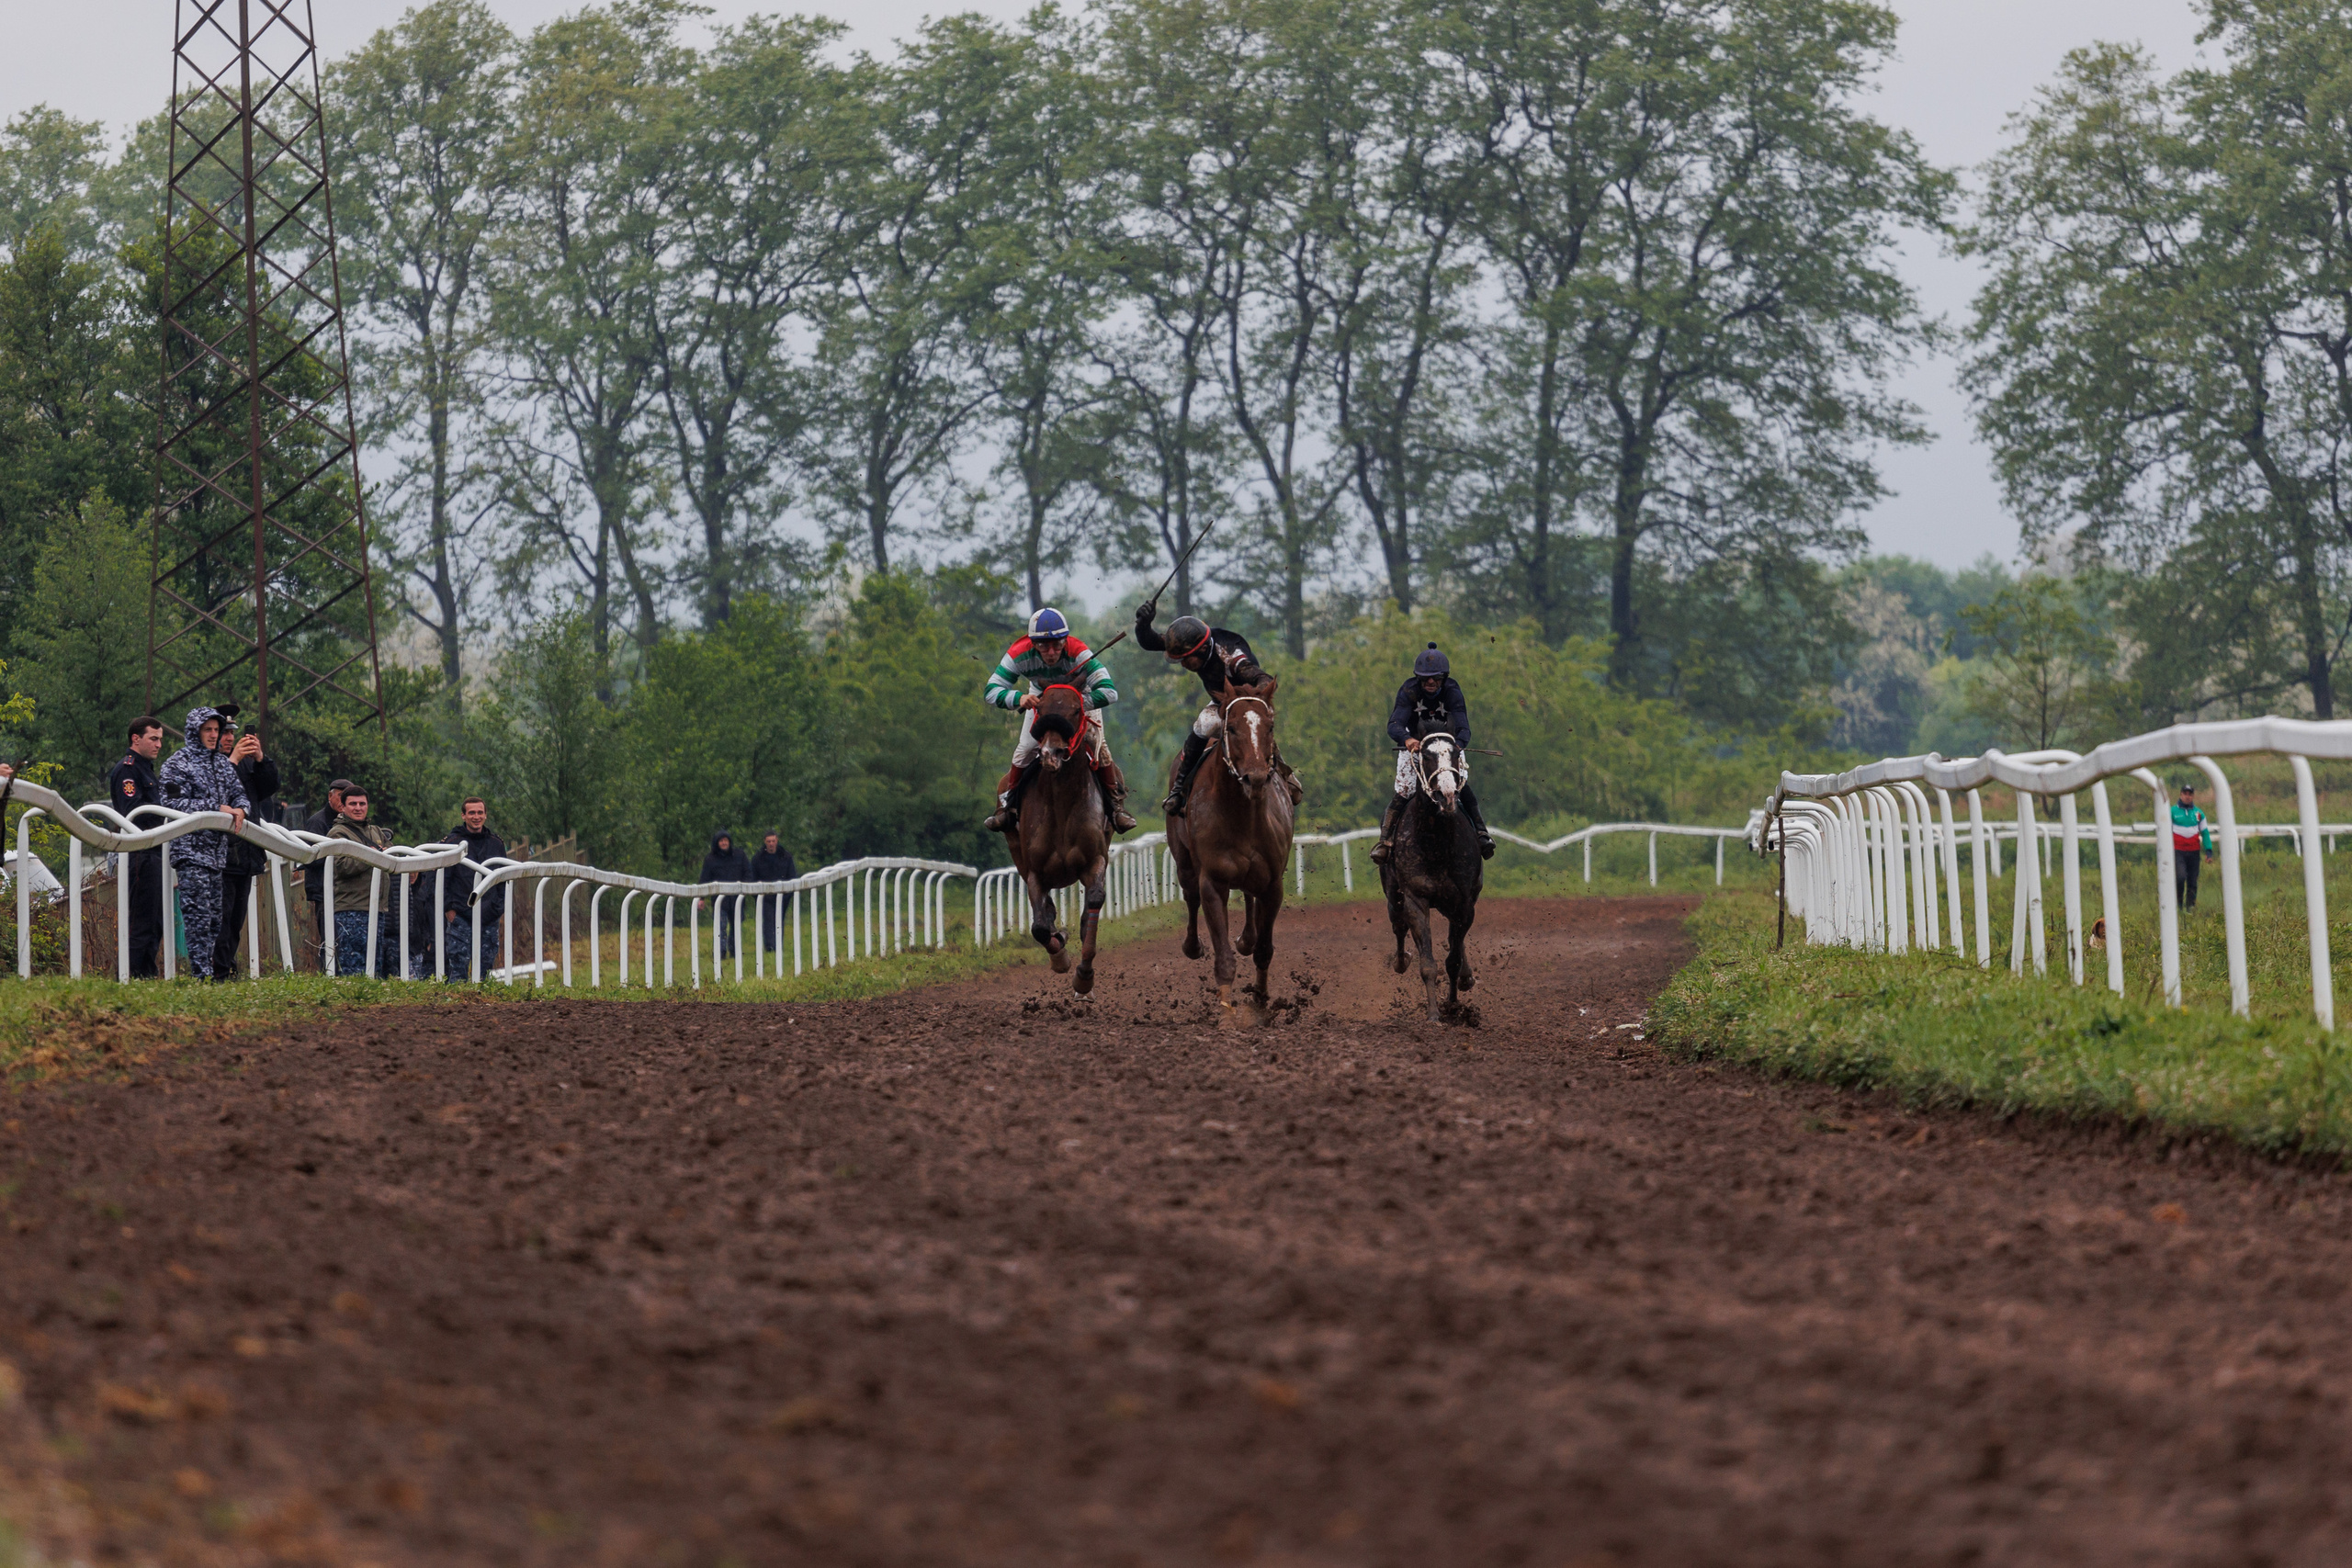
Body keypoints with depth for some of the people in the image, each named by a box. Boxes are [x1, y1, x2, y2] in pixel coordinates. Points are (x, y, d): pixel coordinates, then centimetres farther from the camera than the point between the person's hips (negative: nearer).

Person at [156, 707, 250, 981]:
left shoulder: (222, 763, 17)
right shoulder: (178, 763, -4)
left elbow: (239, 792, 19)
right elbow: (173, 803, -14)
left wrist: (239, 809, -7)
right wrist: (216, 808, -16)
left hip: (217, 850, 7)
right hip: (190, 849, -7)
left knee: (214, 914, 8)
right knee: (198, 913, -12)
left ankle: (212, 969, 12)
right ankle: (201, 972, -13)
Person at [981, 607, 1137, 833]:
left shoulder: (1079, 653, -43)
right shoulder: (1020, 654, -37)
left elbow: (1109, 692, -47)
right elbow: (991, 691, -36)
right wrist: (1019, 699, -55)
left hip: (1082, 696, -2)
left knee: (1097, 746, -14)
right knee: (1025, 749, -9)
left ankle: (1117, 804, 5)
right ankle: (1008, 807, 10)